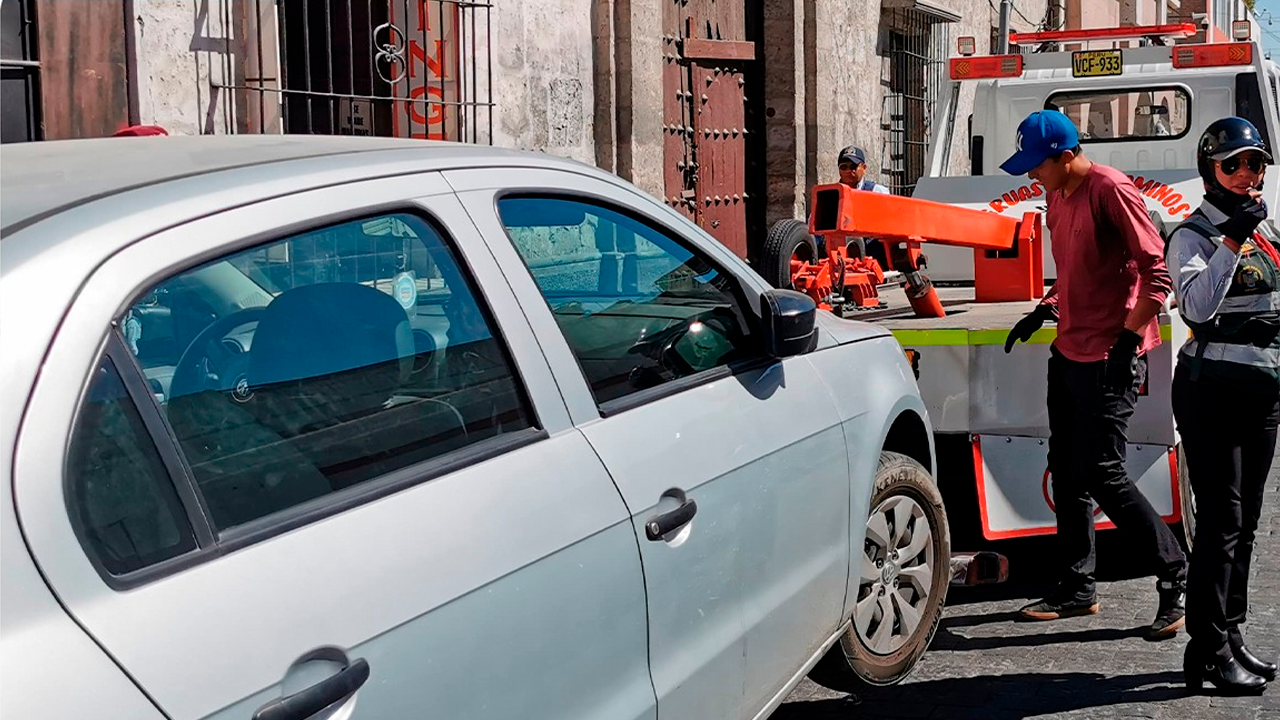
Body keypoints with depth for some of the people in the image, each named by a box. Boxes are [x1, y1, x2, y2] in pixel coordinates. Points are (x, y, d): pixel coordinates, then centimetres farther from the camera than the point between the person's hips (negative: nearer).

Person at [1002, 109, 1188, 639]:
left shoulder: (1111, 190, -15)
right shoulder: (1057, 198, 12)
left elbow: (1156, 273, -17)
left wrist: (1128, 339, -18)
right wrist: (1044, 311, 11)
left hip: (1110, 357, -9)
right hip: (1068, 352, 9)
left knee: (1102, 474, -8)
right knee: (1066, 471, 11)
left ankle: (1175, 578, 7)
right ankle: (1076, 589, 20)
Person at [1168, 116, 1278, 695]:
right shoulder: (1193, 234, -8)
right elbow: (1196, 306, -25)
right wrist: (1232, 241, -27)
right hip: (1213, 390, -7)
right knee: (1221, 521, -9)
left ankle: (1232, 637, 19)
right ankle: (1208, 652, -4)